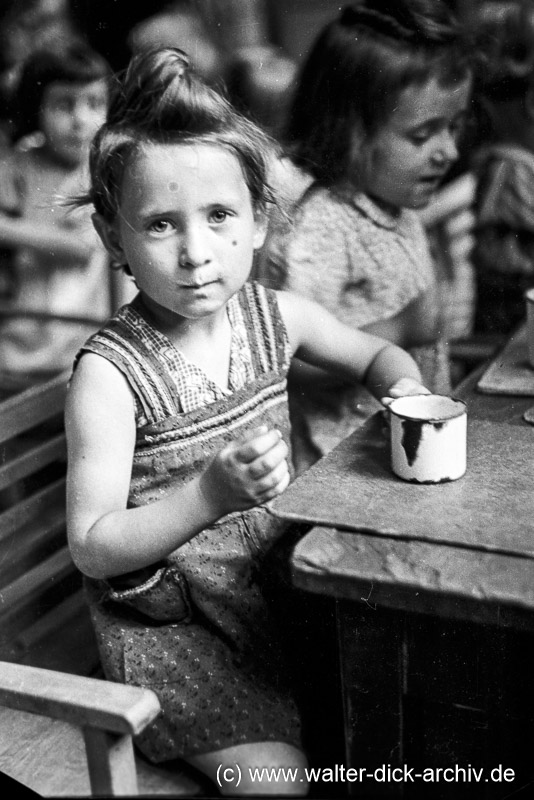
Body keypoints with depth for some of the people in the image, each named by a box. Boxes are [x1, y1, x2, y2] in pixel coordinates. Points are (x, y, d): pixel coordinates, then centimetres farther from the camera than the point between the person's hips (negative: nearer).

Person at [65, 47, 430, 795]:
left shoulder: (276, 314, -4)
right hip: (171, 617, -5)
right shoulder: (110, 373, -20)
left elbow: (377, 352, 16)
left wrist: (408, 390, -7)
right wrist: (210, 494, -32)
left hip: (280, 572, 5)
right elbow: (92, 547, -19)